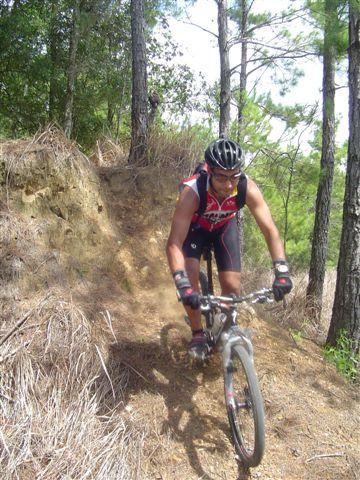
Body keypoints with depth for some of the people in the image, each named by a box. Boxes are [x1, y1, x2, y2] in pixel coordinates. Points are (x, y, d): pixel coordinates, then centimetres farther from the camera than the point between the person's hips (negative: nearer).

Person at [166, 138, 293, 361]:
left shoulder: (248, 188, -34)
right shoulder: (192, 191, -40)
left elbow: (270, 230, -31)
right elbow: (174, 244, -42)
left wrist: (282, 272, -43)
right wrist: (183, 285, -54)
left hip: (225, 226, 2)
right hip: (195, 226, -2)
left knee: (232, 286, -8)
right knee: (190, 277, -21)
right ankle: (198, 334, 2)